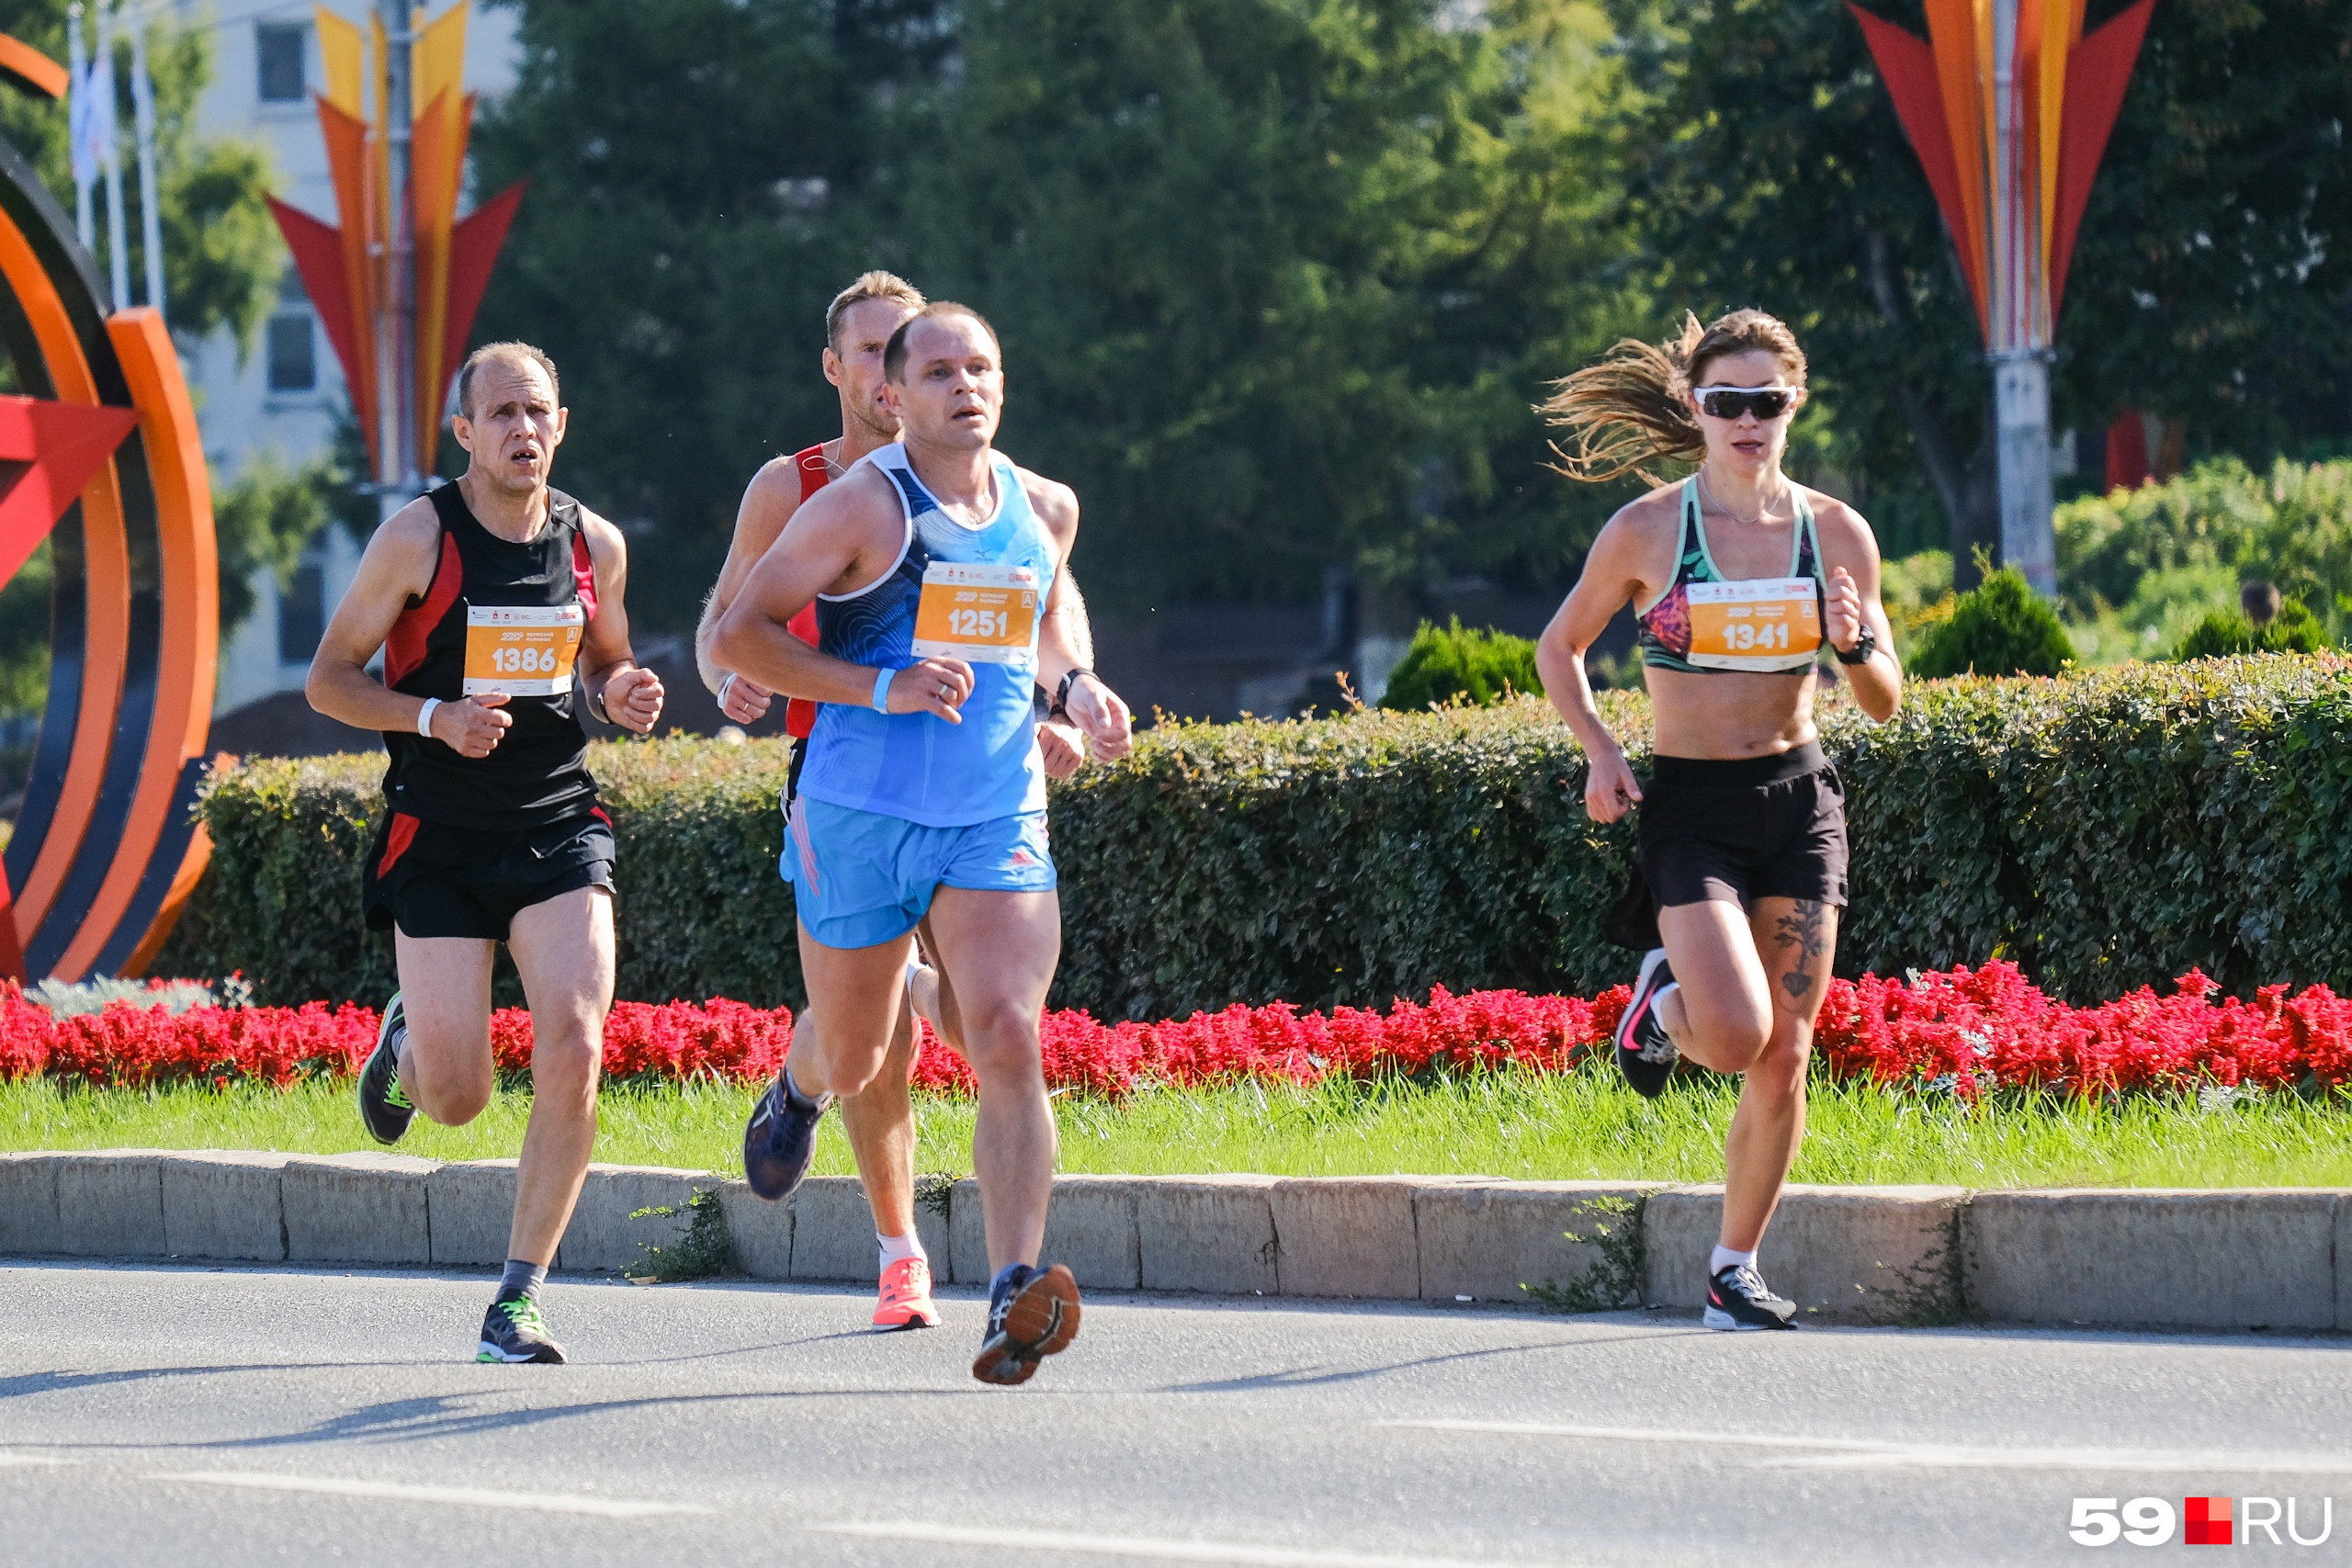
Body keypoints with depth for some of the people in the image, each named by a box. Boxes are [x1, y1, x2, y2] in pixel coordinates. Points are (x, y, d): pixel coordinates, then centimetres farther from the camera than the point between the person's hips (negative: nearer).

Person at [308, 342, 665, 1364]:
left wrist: (624, 693, -2)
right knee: (457, 1102, -3)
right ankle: (409, 1040, 37)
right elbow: (329, 679, -2)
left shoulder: (595, 544, 4)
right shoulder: (417, 538, -7)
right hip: (440, 839, -2)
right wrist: (435, 716, -19)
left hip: (560, 829, 2)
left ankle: (521, 1296, -6)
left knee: (572, 1051, -17)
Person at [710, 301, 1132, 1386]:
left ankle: (1013, 1296, -24)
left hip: (998, 821, 3)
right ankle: (800, 1089, 53)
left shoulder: (1045, 510, 8)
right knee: (851, 1059, 13)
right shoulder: (862, 506, -8)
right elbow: (737, 636, -9)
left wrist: (1077, 686, 9)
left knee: (1009, 1041, -17)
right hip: (860, 818, -3)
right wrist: (878, 687, -19)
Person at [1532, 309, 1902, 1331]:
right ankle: (1664, 1001, 17)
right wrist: (1598, 750, -6)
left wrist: (1856, 644, -15)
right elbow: (1560, 647, 9)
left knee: (1785, 1057, 2)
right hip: (1691, 805, -3)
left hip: (1800, 798, 3)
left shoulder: (1835, 534, 2)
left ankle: (1734, 1270, 17)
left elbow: (1885, 703, 6)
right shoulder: (1647, 531, -5)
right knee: (1737, 1037, -20)